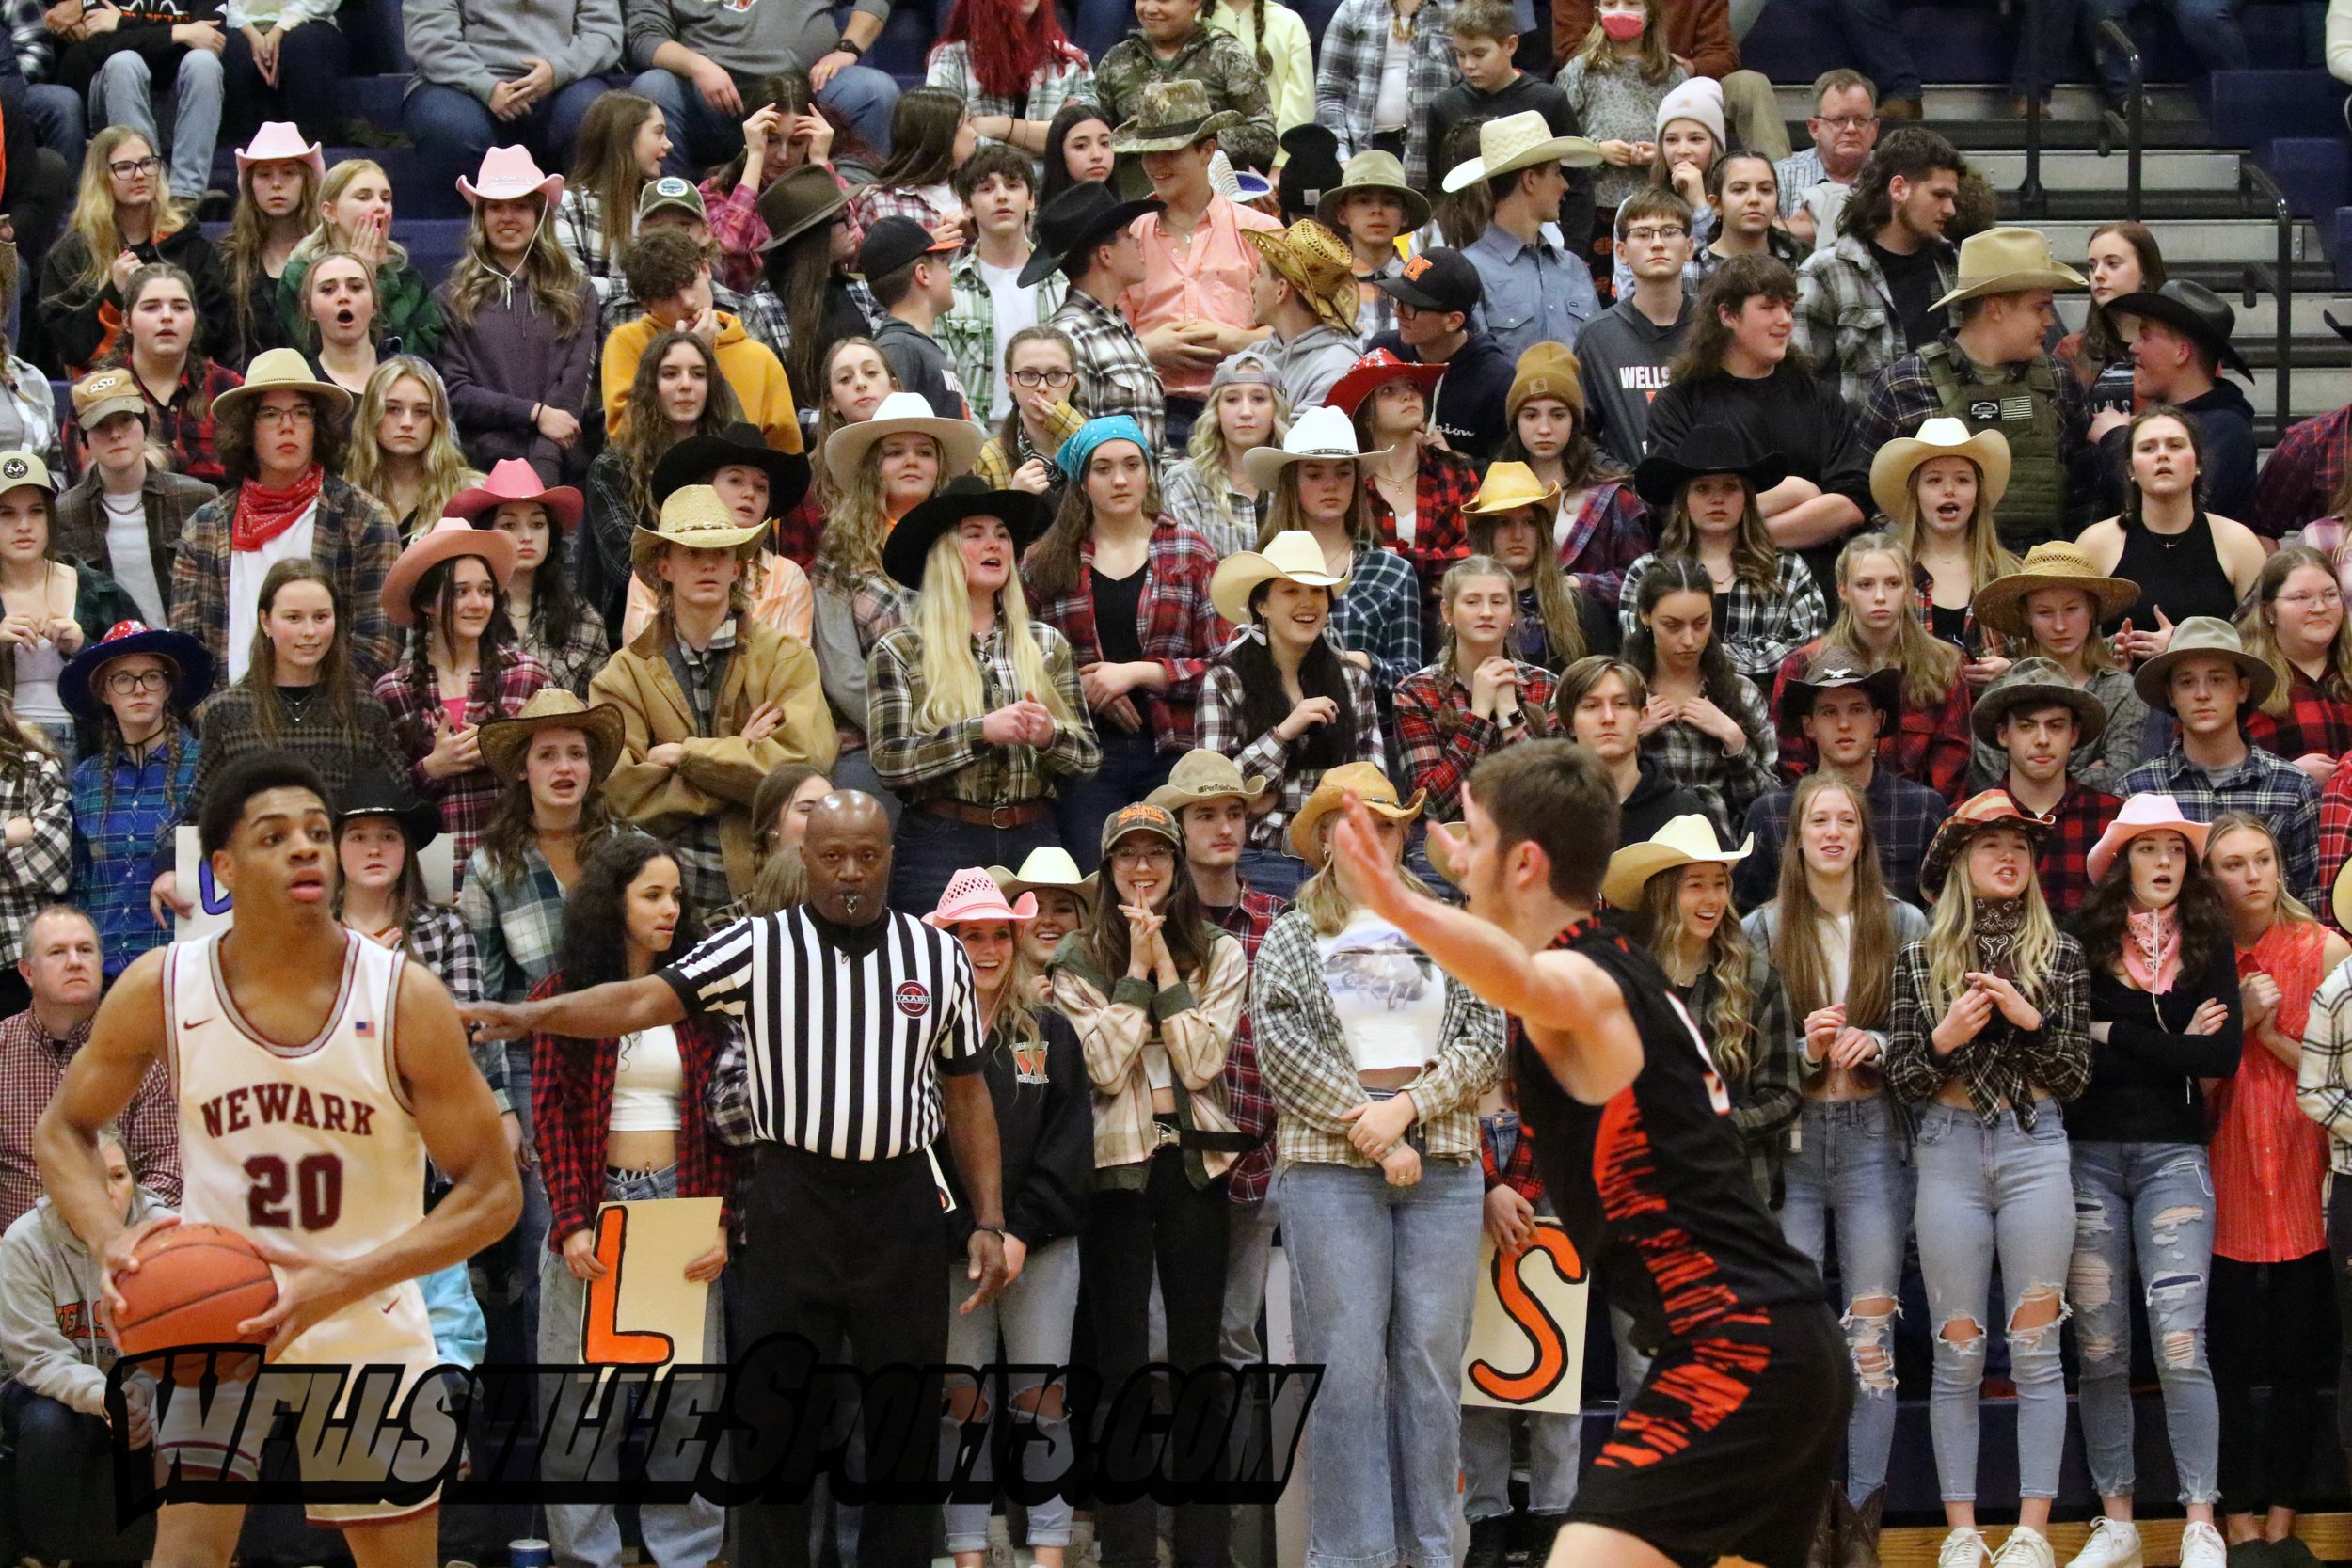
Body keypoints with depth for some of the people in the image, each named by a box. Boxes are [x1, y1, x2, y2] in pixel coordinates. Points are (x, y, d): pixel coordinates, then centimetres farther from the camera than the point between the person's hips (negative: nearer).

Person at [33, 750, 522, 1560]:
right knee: (183, 1552, -14)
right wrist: (111, 1242, -17)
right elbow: (64, 1129, 4)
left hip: (372, 1333, 0)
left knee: (401, 1553, 10)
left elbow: (493, 1190, -13)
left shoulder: (404, 998, -16)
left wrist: (346, 1281, -26)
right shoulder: (161, 989, -12)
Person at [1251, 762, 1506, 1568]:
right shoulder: (1291, 941, 8)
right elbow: (1284, 1049, -4)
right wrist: (1372, 1135, -10)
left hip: (1443, 1164, 2)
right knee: (1348, 1360, -5)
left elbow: (1486, 1039, 5)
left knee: (1432, 1358, 0)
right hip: (1330, 1168, -2)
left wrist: (1407, 1108, -9)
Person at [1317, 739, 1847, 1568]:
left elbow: (1526, 980, -39)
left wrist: (1405, 909, -57)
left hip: (1734, 1351, -10)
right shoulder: (1621, 966, 15)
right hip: (1789, 1344, 10)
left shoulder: (1581, 980, -12)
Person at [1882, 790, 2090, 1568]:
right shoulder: (1920, 959, 7)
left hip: (2034, 1150, 0)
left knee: (2035, 1349, -3)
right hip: (1950, 1149, 1)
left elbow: (2076, 1075, 3)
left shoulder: (2061, 955, 6)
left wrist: (2030, 1020, -12)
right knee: (1958, 1350, 1)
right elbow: (1902, 1080, 5)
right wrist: (1943, 1039, -12)